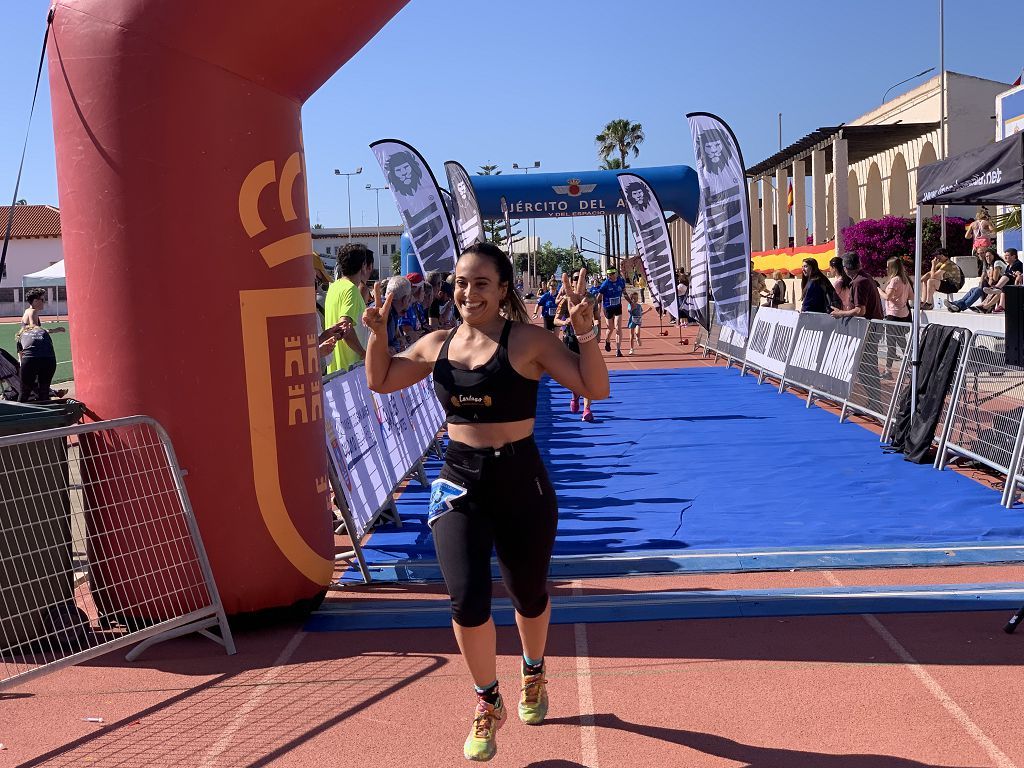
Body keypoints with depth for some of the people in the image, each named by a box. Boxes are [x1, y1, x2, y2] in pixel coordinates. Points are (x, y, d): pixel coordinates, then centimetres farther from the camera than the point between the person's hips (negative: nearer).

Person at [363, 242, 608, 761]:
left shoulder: (527, 340, -10)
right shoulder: (438, 344, 4)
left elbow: (596, 389, -14)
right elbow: (380, 381, 18)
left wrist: (584, 332, -27)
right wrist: (377, 334, 1)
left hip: (521, 483, -2)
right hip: (459, 484, 2)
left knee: (528, 595, 16)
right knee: (467, 601, -11)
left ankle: (534, 674, 50)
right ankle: (488, 704, 16)